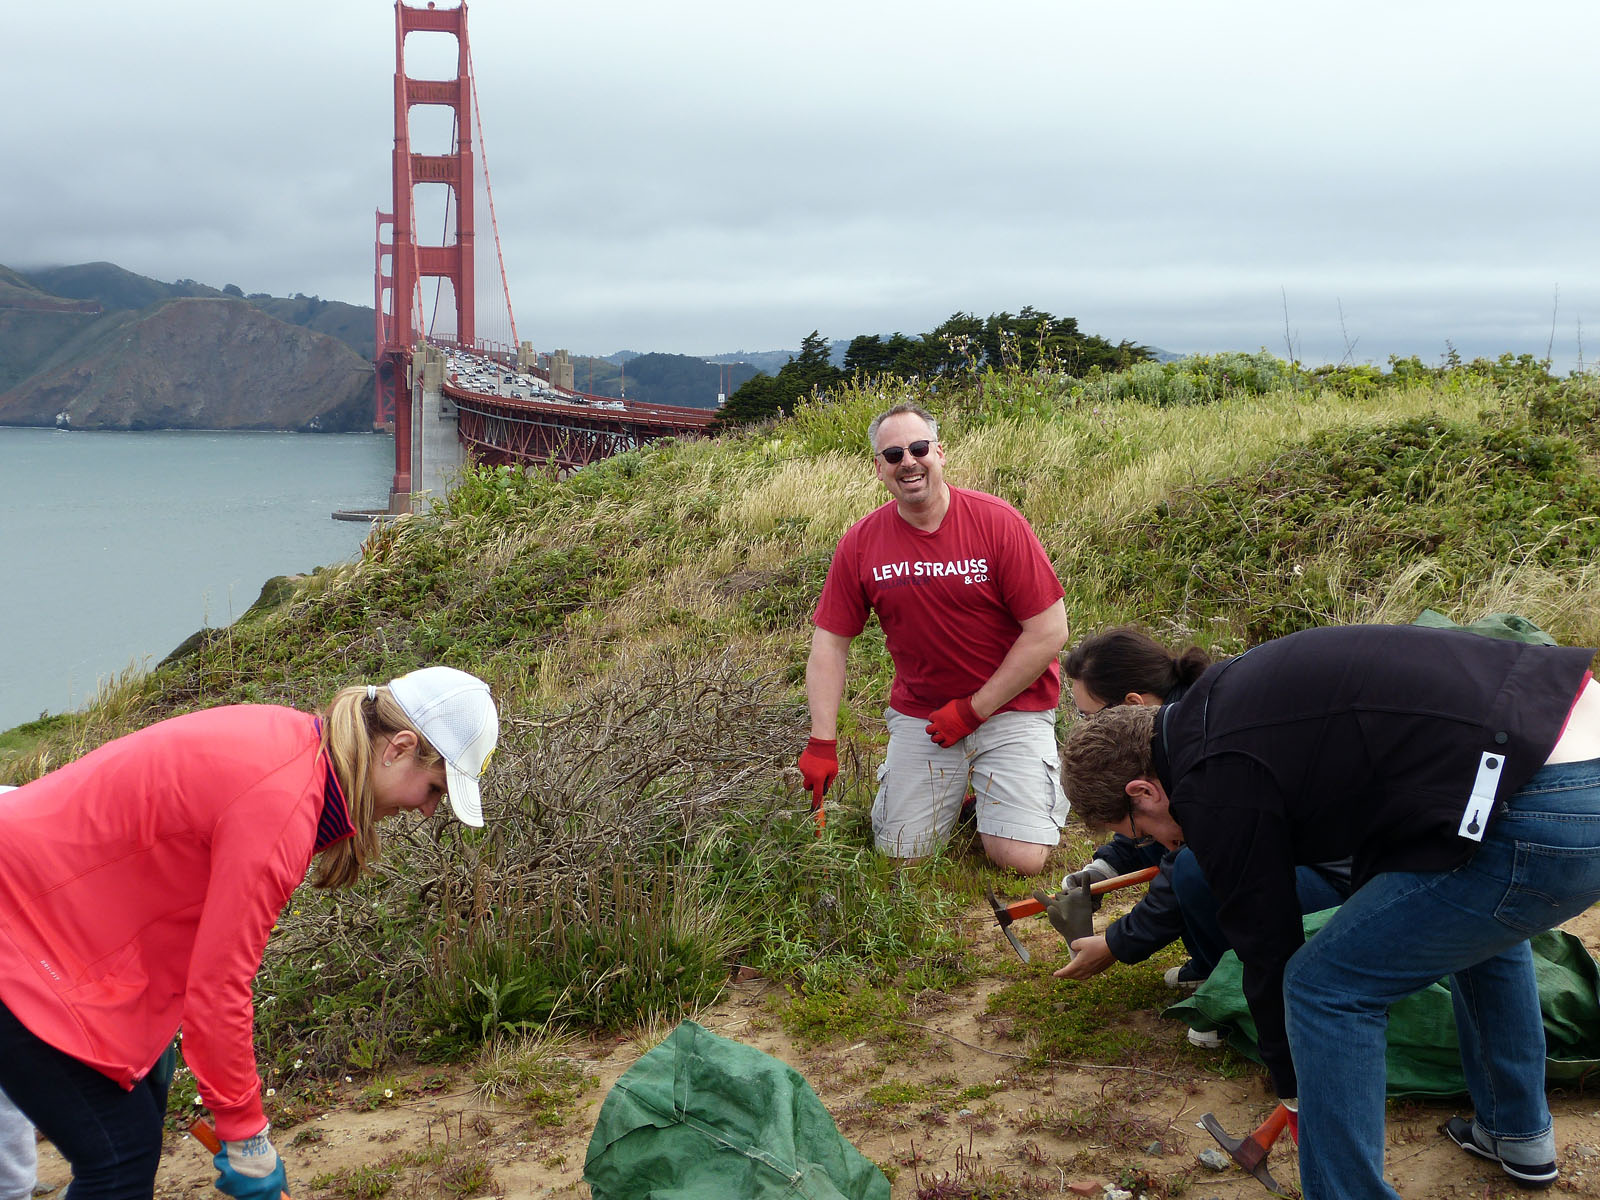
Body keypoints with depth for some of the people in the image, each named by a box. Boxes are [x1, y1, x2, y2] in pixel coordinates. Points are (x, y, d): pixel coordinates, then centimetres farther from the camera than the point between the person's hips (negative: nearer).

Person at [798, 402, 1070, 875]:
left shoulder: (996, 521, -15)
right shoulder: (860, 542, -6)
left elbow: (1050, 632, -14)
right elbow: (830, 641, -1)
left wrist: (973, 710, -13)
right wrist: (822, 742, -11)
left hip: (1010, 704, -3)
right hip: (919, 710, 3)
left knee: (1022, 857, -13)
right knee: (901, 852, 1)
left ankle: (1042, 764, 18)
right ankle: (954, 781, 29)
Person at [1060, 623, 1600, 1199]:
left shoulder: (1218, 786, -7)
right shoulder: (1223, 697, 19)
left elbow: (1268, 948, 4)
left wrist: (1295, 1085, 21)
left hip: (1544, 817, -10)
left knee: (1325, 987, 2)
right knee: (1479, 920, 38)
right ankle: (1519, 1136, 52)